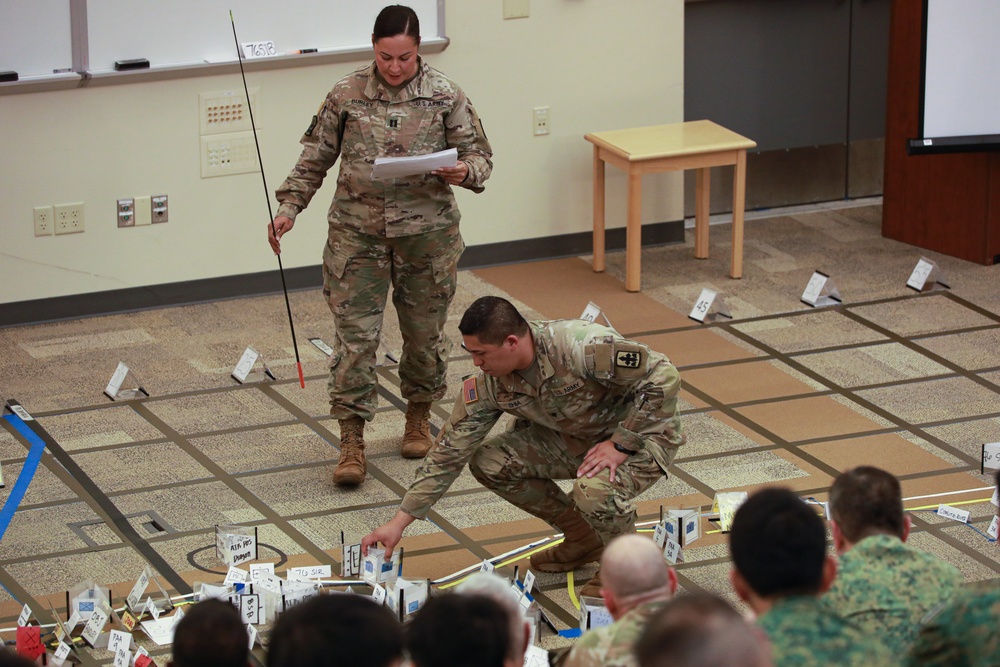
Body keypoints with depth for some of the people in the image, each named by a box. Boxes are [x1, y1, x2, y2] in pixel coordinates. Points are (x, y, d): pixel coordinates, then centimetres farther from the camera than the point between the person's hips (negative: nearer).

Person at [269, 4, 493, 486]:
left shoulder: (445, 96, -2)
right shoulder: (347, 95, 0)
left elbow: (480, 154, 3)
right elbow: (314, 159, 8)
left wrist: (465, 171, -19)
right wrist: (289, 208, -1)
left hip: (427, 232, 0)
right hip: (357, 233, 0)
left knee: (425, 330, 12)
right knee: (354, 334, -5)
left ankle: (419, 415, 36)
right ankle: (351, 441, -2)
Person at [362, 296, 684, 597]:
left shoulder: (582, 347, -34)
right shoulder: (486, 385, -13)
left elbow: (663, 375, -28)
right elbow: (449, 453, -6)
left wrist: (620, 445, -27)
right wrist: (398, 522, -9)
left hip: (642, 434, -7)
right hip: (575, 437, 7)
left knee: (593, 490, -37)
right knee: (488, 462, -9)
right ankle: (582, 537, 9)